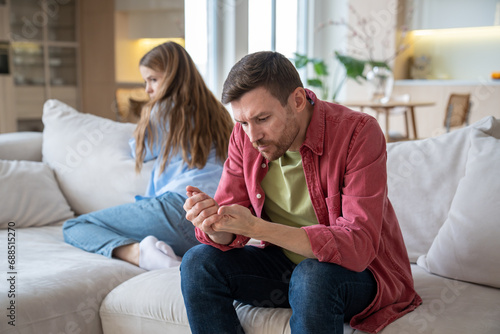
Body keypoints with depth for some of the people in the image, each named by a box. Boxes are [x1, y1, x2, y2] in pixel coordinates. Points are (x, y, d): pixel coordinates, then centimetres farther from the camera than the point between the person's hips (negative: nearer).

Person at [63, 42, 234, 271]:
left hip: (182, 205, -8)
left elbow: (139, 152, 24)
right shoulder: (216, 111, 26)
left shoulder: (165, 110, 6)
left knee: (74, 227, 1)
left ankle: (137, 252, -26)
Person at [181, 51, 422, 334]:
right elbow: (229, 237, -5)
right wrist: (212, 221, -31)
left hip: (362, 271, -5)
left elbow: (357, 246, -31)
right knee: (199, 263, -14)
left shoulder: (358, 132, -23)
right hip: (287, 263, 5)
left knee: (312, 276, -37)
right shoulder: (245, 136, -6)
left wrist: (257, 228, -39)